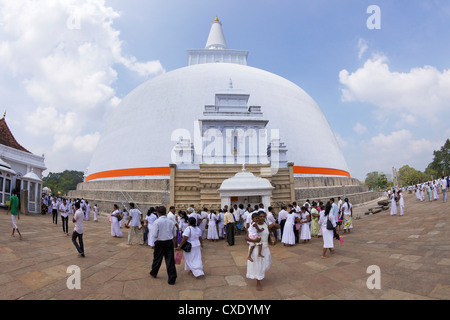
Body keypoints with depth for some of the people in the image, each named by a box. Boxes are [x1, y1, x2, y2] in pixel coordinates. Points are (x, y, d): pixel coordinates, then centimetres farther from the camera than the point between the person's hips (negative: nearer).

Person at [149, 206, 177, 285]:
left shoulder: (156, 222, -13)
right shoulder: (171, 222, 0)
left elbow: (154, 235, -14)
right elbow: (174, 235, 9)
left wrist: (152, 229, 4)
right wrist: (174, 244, 20)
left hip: (160, 243, -2)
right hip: (169, 243, 2)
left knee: (157, 259, 19)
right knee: (170, 261, 5)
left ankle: (154, 273, 42)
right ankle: (172, 279, 8)